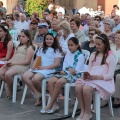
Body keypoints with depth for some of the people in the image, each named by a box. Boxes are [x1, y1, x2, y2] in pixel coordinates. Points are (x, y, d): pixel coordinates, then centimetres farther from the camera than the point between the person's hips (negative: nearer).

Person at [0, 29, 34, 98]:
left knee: (8, 74, -32)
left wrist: (14, 63, -14)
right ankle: (12, 84, 6)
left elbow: (27, 61, -9)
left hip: (22, 66, -8)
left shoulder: (30, 47, 2)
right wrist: (9, 62, -4)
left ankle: (10, 90, -5)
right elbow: (14, 57, 19)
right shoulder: (19, 46, 27)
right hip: (12, 64, 8)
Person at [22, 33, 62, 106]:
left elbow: (57, 64, -4)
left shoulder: (56, 50, 6)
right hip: (38, 68, 6)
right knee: (25, 76, -20)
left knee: (36, 78, -34)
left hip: (49, 70, -6)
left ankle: (39, 93, -3)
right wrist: (33, 65, -5)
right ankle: (37, 94, -13)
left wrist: (44, 67, -14)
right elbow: (37, 59, 19)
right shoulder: (41, 49, 24)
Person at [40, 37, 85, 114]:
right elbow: (64, 67, 12)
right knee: (50, 81, -21)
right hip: (65, 73, 7)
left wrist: (66, 70, -6)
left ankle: (50, 105, -24)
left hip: (75, 75, -7)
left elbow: (76, 71, -10)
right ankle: (54, 104, -21)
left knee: (59, 82, -33)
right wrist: (70, 69, -8)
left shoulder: (80, 56, -2)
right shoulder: (68, 54, 19)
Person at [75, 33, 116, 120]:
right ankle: (83, 111, -16)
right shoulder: (93, 55, 20)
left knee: (86, 88, -34)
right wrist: (86, 75, -8)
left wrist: (96, 77, -20)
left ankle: (88, 113, -15)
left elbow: (110, 75, -6)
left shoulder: (111, 57, 2)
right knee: (78, 86, -28)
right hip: (90, 79, 5)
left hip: (103, 81, -5)